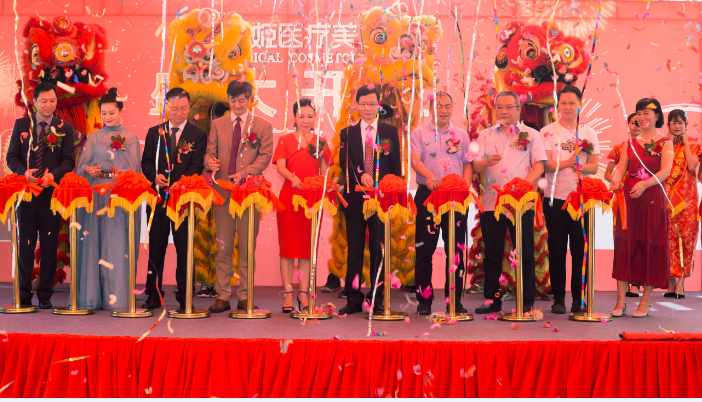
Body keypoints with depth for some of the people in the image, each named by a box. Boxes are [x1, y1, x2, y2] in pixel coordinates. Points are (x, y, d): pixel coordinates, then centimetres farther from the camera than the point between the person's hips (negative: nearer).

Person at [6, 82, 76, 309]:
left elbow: (69, 160, -2)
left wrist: (53, 174, -20)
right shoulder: (21, 125, 9)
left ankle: (45, 296, 12)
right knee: (25, 246, 5)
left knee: (49, 247, 3)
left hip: (52, 194, -1)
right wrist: (25, 172, -14)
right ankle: (24, 296, 15)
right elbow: (11, 157, 6)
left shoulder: (65, 128, 6)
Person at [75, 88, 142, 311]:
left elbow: (134, 171, 2)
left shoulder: (131, 139, 9)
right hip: (95, 196, 2)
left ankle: (116, 297, 0)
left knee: (117, 244, -4)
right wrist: (90, 170, -12)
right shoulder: (94, 138, 16)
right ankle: (92, 296, 6)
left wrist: (120, 176, -18)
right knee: (93, 242, -1)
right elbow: (82, 165, 9)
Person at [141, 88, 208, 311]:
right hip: (158, 197, 3)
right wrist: (155, 176, -12)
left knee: (184, 248, 1)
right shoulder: (154, 132, 12)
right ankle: (153, 296, 16)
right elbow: (146, 162, 10)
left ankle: (184, 296, 8)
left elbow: (196, 167, -6)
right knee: (156, 247, 8)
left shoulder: (198, 135, 3)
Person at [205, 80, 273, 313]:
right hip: (222, 191, 2)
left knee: (247, 248, 0)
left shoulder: (263, 126, 8)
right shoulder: (218, 125, 15)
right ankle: (222, 296, 7)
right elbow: (210, 153, 12)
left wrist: (244, 173, -17)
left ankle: (245, 297, 8)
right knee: (223, 247, 1)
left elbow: (265, 156, -2)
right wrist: (210, 161, -14)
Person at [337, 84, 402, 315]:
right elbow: (344, 162, -3)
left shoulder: (390, 132, 8)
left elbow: (396, 167, 6)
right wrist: (360, 175, -21)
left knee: (379, 250, 3)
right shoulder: (347, 133, 9)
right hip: (355, 198, 1)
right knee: (354, 250, 4)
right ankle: (353, 299, 12)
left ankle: (377, 299, 11)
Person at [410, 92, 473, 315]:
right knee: (424, 249, -1)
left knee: (456, 249, 3)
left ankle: (455, 300, 11)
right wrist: (429, 177, -25)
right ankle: (424, 300, 7)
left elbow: (468, 164, 13)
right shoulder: (419, 133, 6)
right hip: (427, 194, -2)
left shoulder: (461, 134, 14)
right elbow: (415, 160, -7)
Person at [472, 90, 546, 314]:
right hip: (491, 201, 2)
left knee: (525, 252, -1)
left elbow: (539, 165, 1)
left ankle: (527, 302, 6)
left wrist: (525, 183, -16)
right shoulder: (485, 135, 15)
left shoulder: (531, 134, 11)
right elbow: (475, 166, 6)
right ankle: (492, 300, 11)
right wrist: (487, 162, -17)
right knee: (492, 252, 4)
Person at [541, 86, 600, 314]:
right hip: (555, 198, -1)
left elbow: (594, 167, 3)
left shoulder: (589, 133, 10)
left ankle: (579, 299, 10)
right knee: (557, 250, 2)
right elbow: (545, 165, -6)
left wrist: (580, 167, -18)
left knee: (580, 250, 1)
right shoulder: (548, 132, 4)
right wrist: (567, 162, -21)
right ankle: (558, 298, 12)